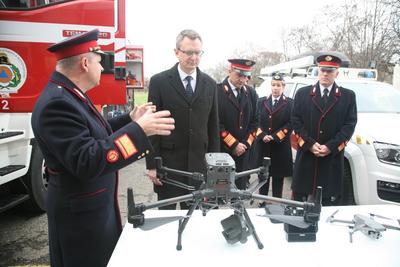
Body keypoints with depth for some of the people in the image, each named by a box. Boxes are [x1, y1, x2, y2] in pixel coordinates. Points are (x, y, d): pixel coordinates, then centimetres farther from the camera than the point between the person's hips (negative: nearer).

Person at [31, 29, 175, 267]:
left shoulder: (70, 95, 5)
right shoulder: (57, 103, -26)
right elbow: (87, 163, -33)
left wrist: (130, 119, 12)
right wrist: (138, 130, -35)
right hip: (81, 215, -9)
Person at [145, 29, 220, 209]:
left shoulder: (210, 84, 5)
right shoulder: (159, 82, -5)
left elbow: (213, 126, 8)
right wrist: (152, 164, -8)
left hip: (199, 163, 3)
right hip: (168, 163, -2)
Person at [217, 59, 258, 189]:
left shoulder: (251, 93, 9)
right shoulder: (217, 91, -8)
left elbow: (254, 121, 10)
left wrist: (246, 144, -2)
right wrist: (233, 144, -12)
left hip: (243, 151, 4)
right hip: (220, 150, -4)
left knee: (241, 187, 9)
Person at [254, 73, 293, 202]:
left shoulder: (289, 103, 3)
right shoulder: (262, 101, 10)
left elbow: (290, 124, -5)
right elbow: (256, 121, 4)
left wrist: (274, 137, -13)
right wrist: (262, 136, -12)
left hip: (281, 146, -2)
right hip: (262, 145, 2)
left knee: (278, 177, 6)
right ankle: (262, 202, 19)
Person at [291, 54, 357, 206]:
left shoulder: (348, 96, 7)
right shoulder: (302, 93, 7)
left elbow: (350, 125, -1)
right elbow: (296, 122, 1)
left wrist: (330, 147, -12)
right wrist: (309, 144, -10)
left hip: (333, 158, 0)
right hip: (306, 156, 0)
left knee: (329, 202, 7)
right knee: (299, 200, 9)